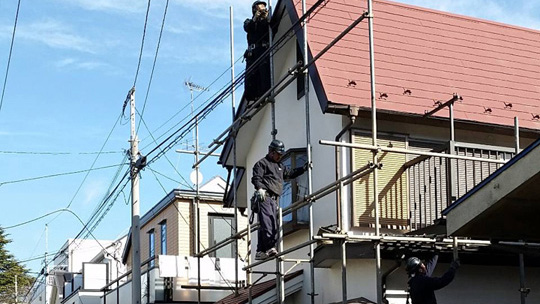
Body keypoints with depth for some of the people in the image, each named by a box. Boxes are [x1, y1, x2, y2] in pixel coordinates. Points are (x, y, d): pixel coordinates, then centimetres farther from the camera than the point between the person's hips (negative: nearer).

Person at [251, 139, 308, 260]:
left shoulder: (280, 166, 30)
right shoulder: (262, 163, 4)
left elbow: (290, 173, 38)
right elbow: (256, 178, -9)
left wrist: (305, 168, 30)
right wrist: (259, 188, -27)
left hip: (274, 199, 8)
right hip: (265, 196, -8)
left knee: (264, 226, 5)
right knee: (268, 222, -20)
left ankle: (260, 252, 4)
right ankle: (270, 247, -30)